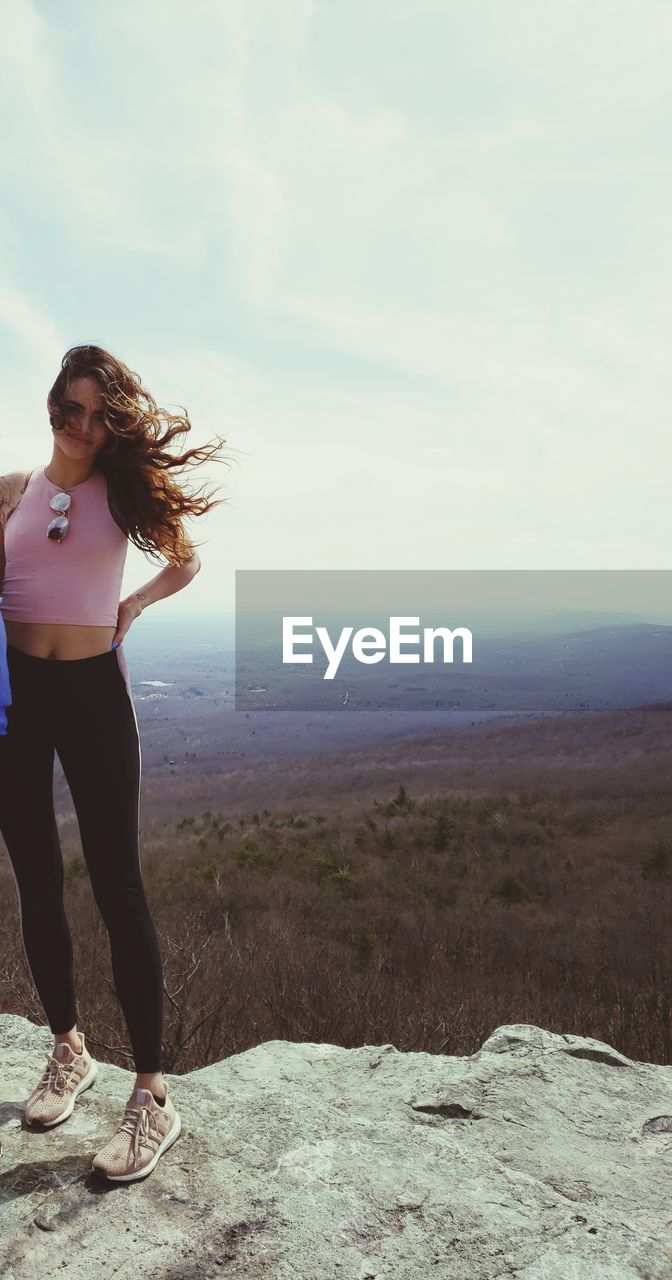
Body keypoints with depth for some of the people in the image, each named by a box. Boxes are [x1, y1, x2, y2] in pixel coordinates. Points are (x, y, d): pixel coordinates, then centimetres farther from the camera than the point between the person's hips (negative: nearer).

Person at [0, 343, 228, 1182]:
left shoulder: (128, 489, 2)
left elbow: (187, 562, 16)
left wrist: (133, 605, 1)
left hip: (92, 688, -3)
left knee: (116, 885, -4)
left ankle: (152, 1096, 5)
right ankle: (69, 1051, 30)